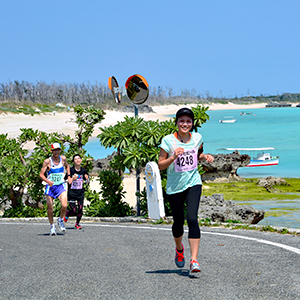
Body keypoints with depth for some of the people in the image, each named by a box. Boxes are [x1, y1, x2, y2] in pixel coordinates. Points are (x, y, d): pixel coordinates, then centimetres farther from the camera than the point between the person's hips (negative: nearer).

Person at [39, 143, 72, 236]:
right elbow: (41, 174, -13)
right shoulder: (47, 161, -10)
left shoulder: (63, 158, 1)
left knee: (64, 206, -17)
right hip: (50, 186, -2)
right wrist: (48, 181, -31)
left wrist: (68, 176, 11)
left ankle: (60, 220, 12)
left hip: (61, 186, 2)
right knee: (50, 208, 1)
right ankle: (52, 226, 20)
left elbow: (67, 166, 24)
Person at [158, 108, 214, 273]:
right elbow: (160, 165, -6)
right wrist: (173, 157, -23)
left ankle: (194, 260, -20)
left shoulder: (197, 138, 2)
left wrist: (205, 156, 0)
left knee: (192, 218, -18)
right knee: (178, 222, 9)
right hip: (174, 186, -1)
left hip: (193, 184, 1)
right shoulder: (168, 141, -8)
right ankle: (179, 248, 44)